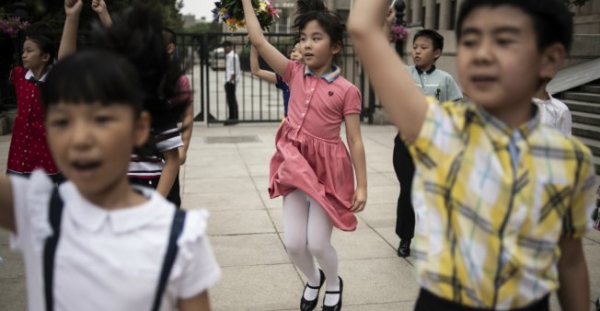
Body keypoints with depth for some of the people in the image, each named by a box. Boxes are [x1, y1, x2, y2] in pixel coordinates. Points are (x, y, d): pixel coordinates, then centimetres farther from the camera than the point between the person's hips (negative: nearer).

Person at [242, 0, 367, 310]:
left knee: (318, 244, 2)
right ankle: (314, 280, 38)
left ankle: (334, 283, 36)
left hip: (327, 170, -3)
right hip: (295, 166, 4)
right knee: (294, 244, 5)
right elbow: (259, 41, -3)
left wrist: (361, 185, -7)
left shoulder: (347, 90, -8)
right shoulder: (295, 74, 2)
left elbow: (355, 141, -6)